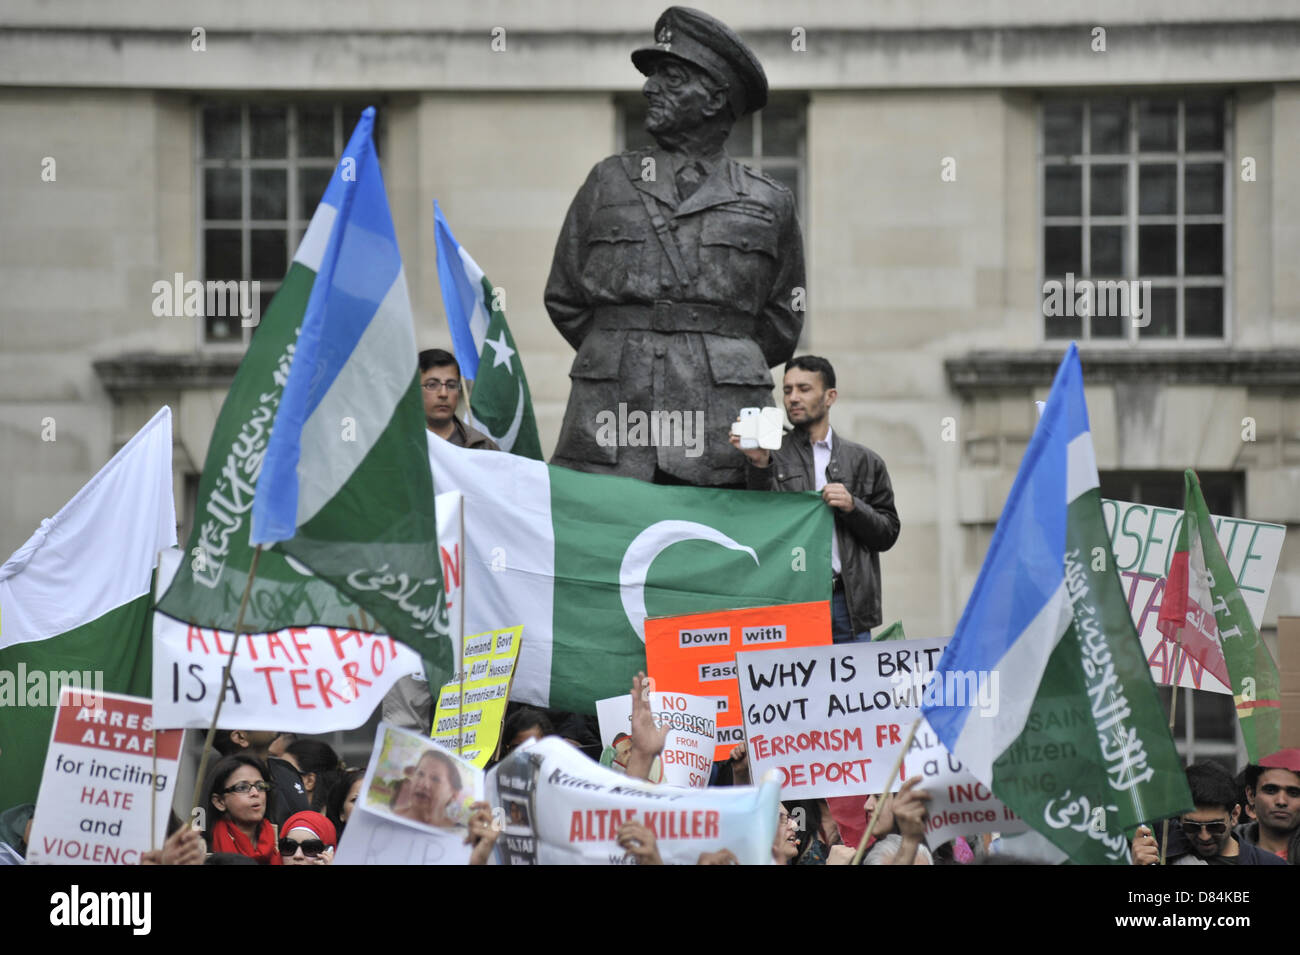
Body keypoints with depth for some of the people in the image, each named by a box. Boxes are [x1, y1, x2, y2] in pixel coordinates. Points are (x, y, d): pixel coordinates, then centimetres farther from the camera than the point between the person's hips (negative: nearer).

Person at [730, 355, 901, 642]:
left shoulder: (864, 462, 14)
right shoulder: (773, 455, 8)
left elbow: (887, 534, 12)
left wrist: (852, 507, -6)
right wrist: (760, 465, -19)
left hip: (847, 603, 2)